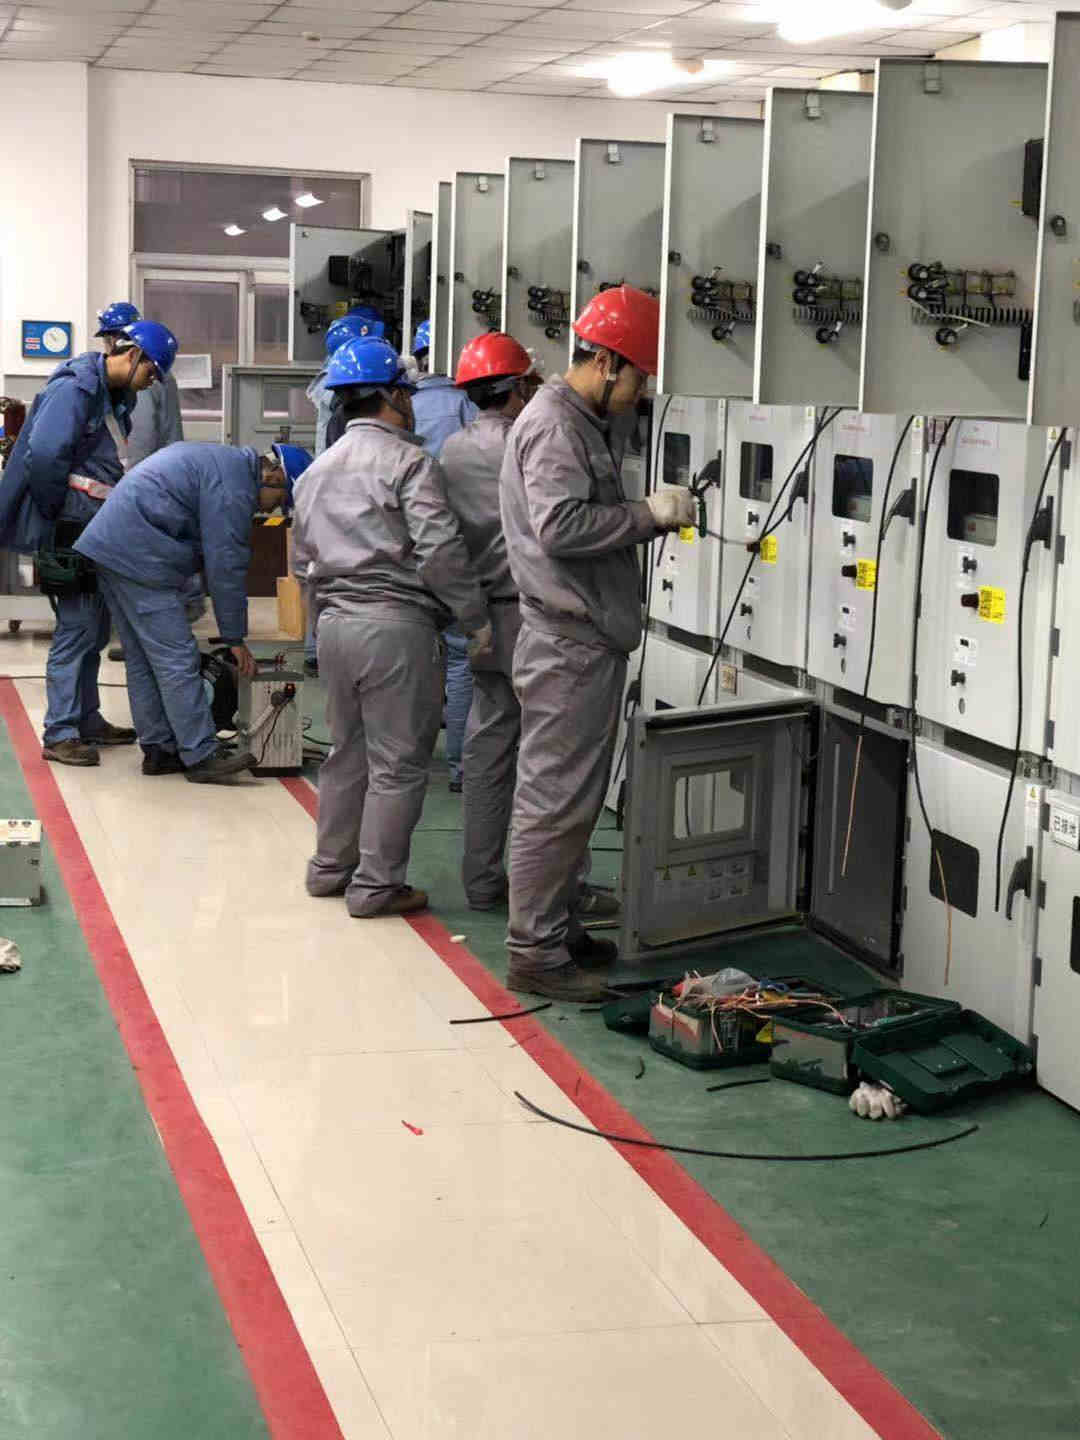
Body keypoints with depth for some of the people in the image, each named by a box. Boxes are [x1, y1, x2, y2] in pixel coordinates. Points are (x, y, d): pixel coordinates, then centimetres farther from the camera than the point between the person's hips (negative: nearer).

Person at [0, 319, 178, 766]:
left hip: (99, 532, 10)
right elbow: (44, 453, -27)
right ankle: (61, 734, -5)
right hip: (73, 534, -10)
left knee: (92, 632, 16)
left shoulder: (113, 398, 16)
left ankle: (87, 720, 26)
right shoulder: (75, 388, -16)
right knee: (77, 630, -9)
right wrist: (58, 511, -17)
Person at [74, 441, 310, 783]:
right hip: (140, 559, -11)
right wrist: (235, 638, -6)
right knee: (177, 659, -10)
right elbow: (226, 566, -13)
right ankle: (201, 755, -9)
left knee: (142, 659, 14)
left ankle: (158, 750, 19)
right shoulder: (233, 485, -13)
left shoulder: (224, 460, 20)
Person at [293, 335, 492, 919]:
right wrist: (477, 619, -10)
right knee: (397, 761, 0)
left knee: (347, 750, 20)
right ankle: (376, 884, 3)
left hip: (334, 622, 8)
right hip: (396, 623, -8)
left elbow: (302, 558, 21)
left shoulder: (317, 471, 16)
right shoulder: (409, 461, -9)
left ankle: (330, 866, 27)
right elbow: (440, 551, -17)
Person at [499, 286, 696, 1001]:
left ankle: (559, 928, 25)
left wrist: (653, 516, 10)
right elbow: (561, 525, -25)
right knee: (555, 800, -6)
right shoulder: (553, 425, -13)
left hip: (591, 642, 11)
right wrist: (650, 514, -18)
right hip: (569, 645, -11)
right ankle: (535, 952, 0)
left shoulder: (582, 424, 20)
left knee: (574, 799, 16)